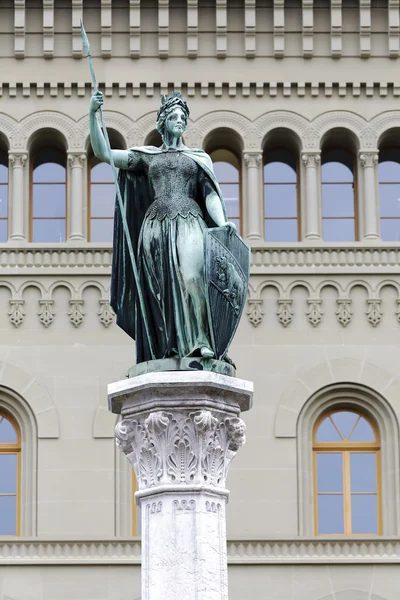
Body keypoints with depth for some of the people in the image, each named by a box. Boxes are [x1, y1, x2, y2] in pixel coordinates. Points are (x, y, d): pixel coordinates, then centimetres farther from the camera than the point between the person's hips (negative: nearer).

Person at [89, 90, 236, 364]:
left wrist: (222, 223, -8)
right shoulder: (147, 156, 18)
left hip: (189, 222, -2)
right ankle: (166, 351, -8)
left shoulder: (199, 157, 19)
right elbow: (103, 152, 11)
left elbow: (210, 195, 11)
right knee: (160, 288, -6)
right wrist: (93, 115, 0)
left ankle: (200, 344, -31)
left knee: (191, 277, -23)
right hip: (156, 225, 2)